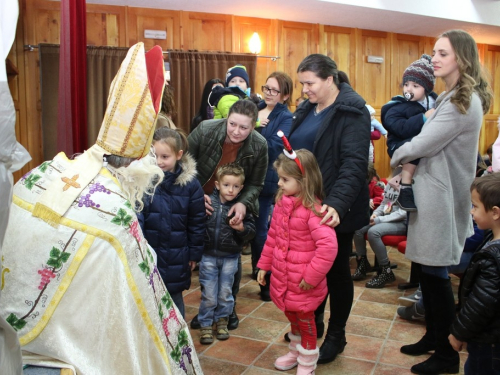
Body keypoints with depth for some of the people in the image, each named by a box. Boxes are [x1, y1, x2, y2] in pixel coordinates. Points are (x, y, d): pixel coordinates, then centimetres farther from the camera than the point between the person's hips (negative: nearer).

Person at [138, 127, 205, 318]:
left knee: (174, 296, 17)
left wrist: (194, 253, 5)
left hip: (176, 256, 1)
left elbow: (197, 222, 1)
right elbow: (135, 217, -15)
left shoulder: (190, 183, -7)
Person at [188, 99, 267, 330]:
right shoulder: (204, 131, -23)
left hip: (235, 208, 0)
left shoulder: (259, 146, -20)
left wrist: (243, 203, -27)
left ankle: (229, 308, 30)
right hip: (203, 204, 0)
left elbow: (255, 184, -8)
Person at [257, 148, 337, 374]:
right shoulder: (281, 203, 1)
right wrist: (264, 265, 13)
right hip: (282, 277, 7)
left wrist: (312, 276, -24)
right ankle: (295, 351, 47)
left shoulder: (313, 210, -23)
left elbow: (328, 246, -29)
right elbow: (272, 237, 11)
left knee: (305, 320, 12)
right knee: (292, 316, 24)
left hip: (303, 283, -7)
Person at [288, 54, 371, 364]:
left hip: (333, 209, -7)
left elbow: (354, 164, -24)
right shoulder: (307, 110, 9)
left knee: (336, 270, 8)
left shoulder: (352, 112, -13)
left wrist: (337, 204, -37)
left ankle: (336, 335, 27)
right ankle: (313, 322, 37)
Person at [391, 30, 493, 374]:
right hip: (434, 191, 10)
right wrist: (410, 160, -2)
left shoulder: (463, 103, -18)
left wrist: (398, 157, -1)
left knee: (436, 274, 0)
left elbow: (422, 144, -19)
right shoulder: (454, 97, 16)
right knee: (429, 271, 16)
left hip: (443, 195, -10)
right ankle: (433, 337, 31)